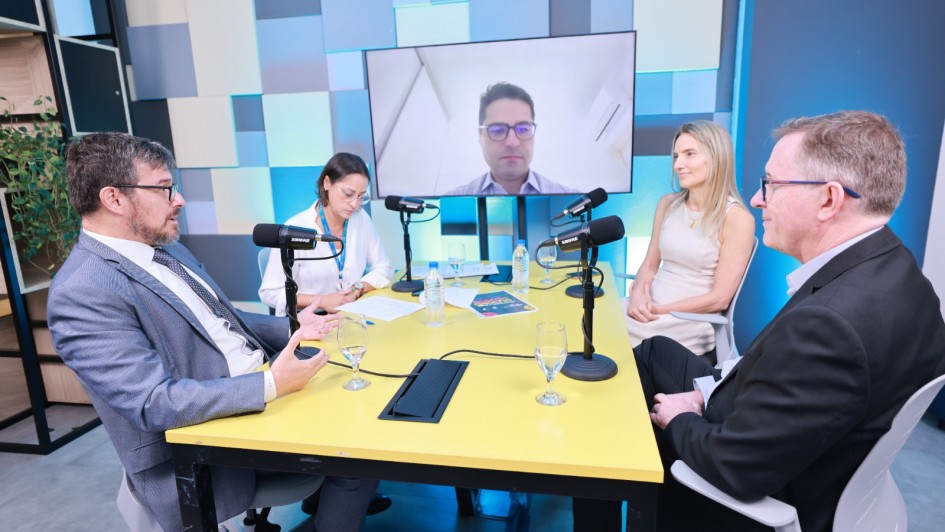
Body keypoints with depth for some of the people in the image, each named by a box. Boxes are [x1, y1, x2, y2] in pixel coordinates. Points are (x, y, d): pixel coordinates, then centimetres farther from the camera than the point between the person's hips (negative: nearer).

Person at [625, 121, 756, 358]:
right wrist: (638, 294, -10)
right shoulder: (667, 204, 7)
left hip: (690, 323, -5)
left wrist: (659, 310, -13)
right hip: (647, 310, 5)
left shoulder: (737, 218, -9)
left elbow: (719, 299, -10)